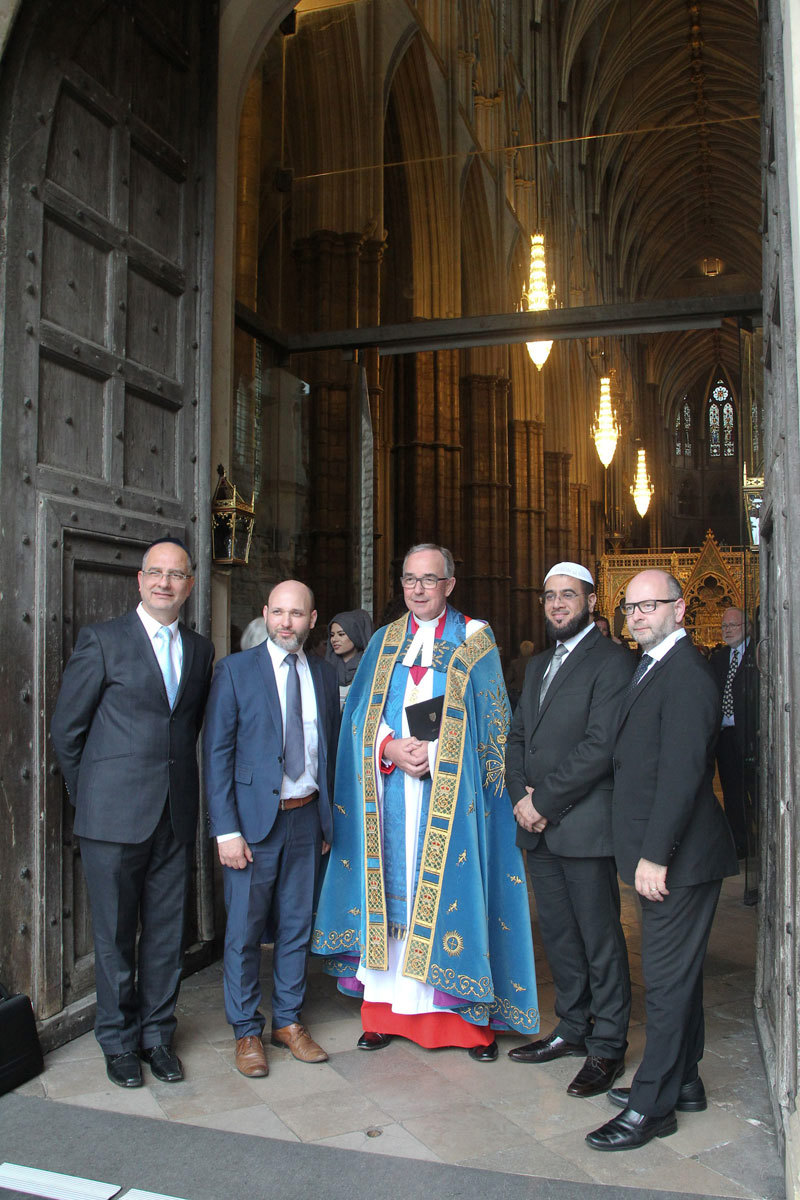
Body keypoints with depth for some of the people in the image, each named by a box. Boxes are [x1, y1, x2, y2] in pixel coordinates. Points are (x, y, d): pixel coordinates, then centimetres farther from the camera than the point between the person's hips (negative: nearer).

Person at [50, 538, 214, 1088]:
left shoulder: (201, 650, 9)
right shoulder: (102, 640, -3)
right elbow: (67, 727, 0)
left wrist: (181, 790, 10)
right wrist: (91, 796, 3)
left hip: (176, 817, 4)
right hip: (115, 816, -3)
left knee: (167, 933, 12)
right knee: (114, 935, 8)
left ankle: (157, 1033, 29)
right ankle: (119, 1041, 26)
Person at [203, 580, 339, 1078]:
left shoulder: (325, 674, 8)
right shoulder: (235, 670, -4)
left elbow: (331, 750, 12)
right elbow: (217, 752, -7)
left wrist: (329, 818, 9)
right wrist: (226, 830, -12)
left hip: (307, 817, 4)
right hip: (254, 817, -3)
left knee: (297, 925, 13)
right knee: (245, 930, 5)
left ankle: (289, 1019, 30)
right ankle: (247, 1031, 22)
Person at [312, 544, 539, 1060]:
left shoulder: (475, 641, 3)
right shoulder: (384, 642, 12)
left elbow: (490, 722, -1)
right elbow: (362, 713, 8)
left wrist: (434, 754, -13)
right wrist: (390, 747, -12)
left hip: (452, 795, -3)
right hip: (391, 794, 3)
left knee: (451, 892, -1)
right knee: (392, 891, 6)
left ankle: (470, 1016, 11)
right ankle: (387, 1008, 18)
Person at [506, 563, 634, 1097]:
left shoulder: (612, 661, -9)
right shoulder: (539, 665, 17)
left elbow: (600, 746, -18)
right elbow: (518, 735, 16)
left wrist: (543, 801, -15)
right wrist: (521, 795, -1)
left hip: (585, 826, -7)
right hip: (539, 828, 8)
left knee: (601, 940, 4)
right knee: (558, 934, 17)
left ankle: (608, 1047, 19)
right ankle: (573, 1029, 32)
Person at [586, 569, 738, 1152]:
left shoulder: (686, 672, -17)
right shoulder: (653, 667, 14)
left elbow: (682, 771, -23)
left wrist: (655, 855, -22)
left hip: (678, 856, -10)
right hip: (662, 853, 10)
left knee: (667, 979, 1)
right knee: (677, 974, 19)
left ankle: (652, 1105, 13)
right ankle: (683, 1082, 34)